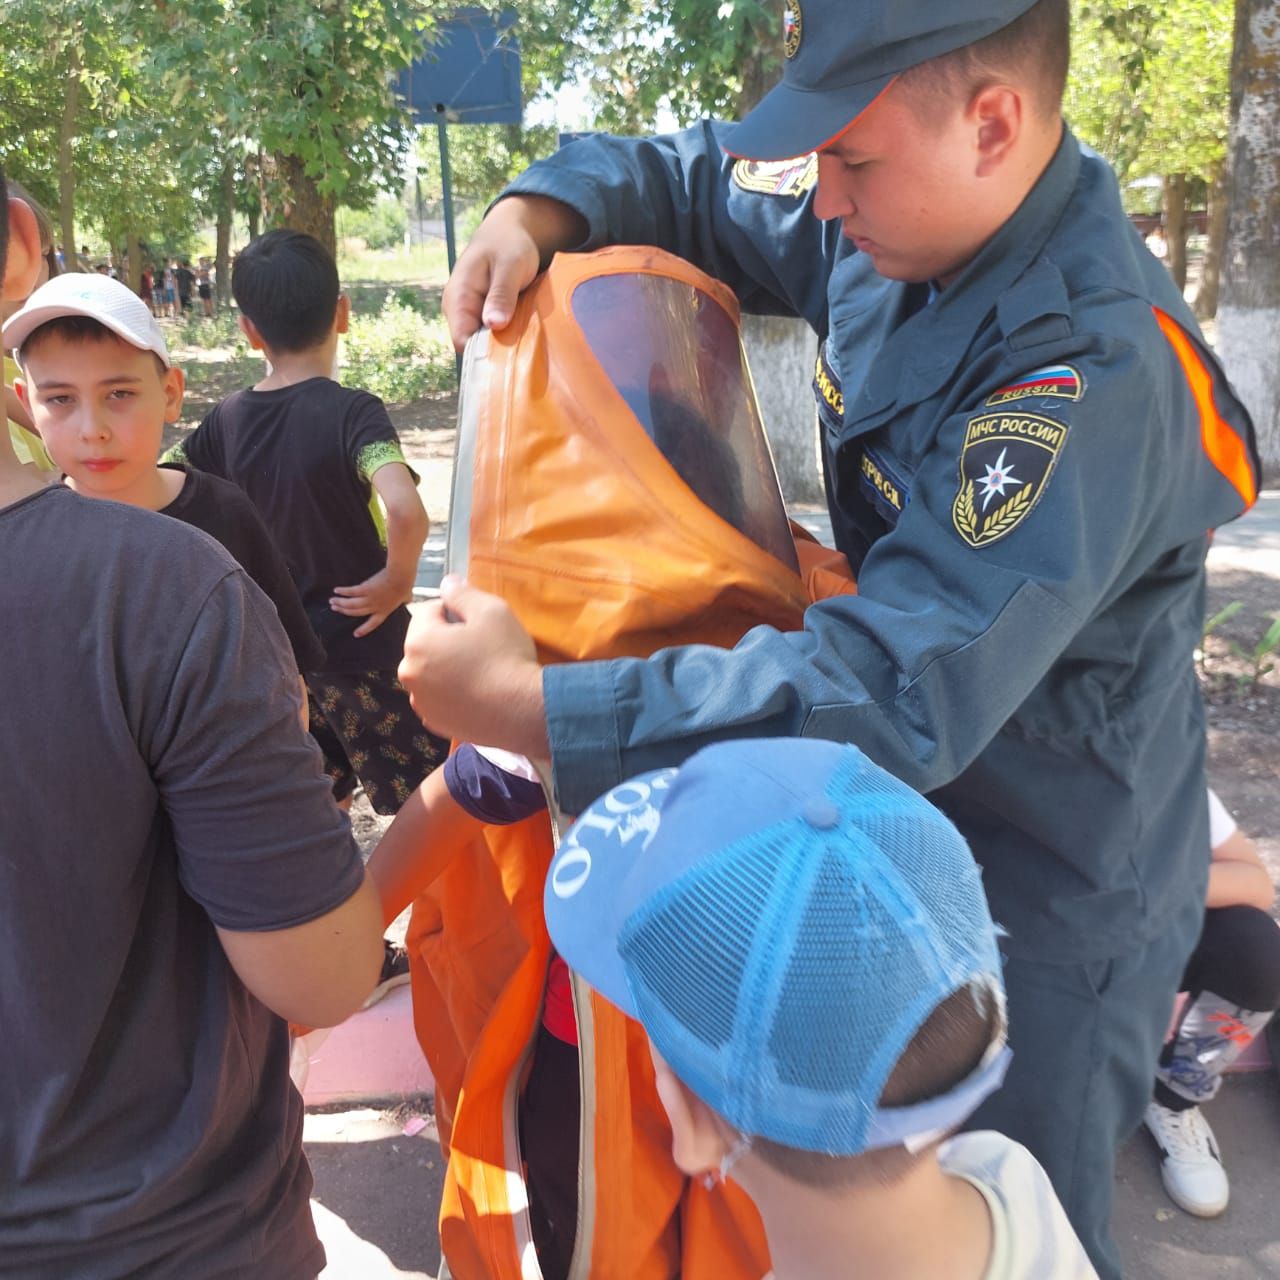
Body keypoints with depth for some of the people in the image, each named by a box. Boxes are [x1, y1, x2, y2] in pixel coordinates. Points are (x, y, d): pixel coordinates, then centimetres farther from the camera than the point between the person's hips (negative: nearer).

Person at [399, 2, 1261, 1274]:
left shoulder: (1093, 372, -32)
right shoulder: (891, 231, -6)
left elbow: (894, 695, -39)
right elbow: (693, 179, 11)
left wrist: (525, 707, -36)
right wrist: (538, 208, -9)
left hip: (1040, 919, -7)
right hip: (905, 844, 7)